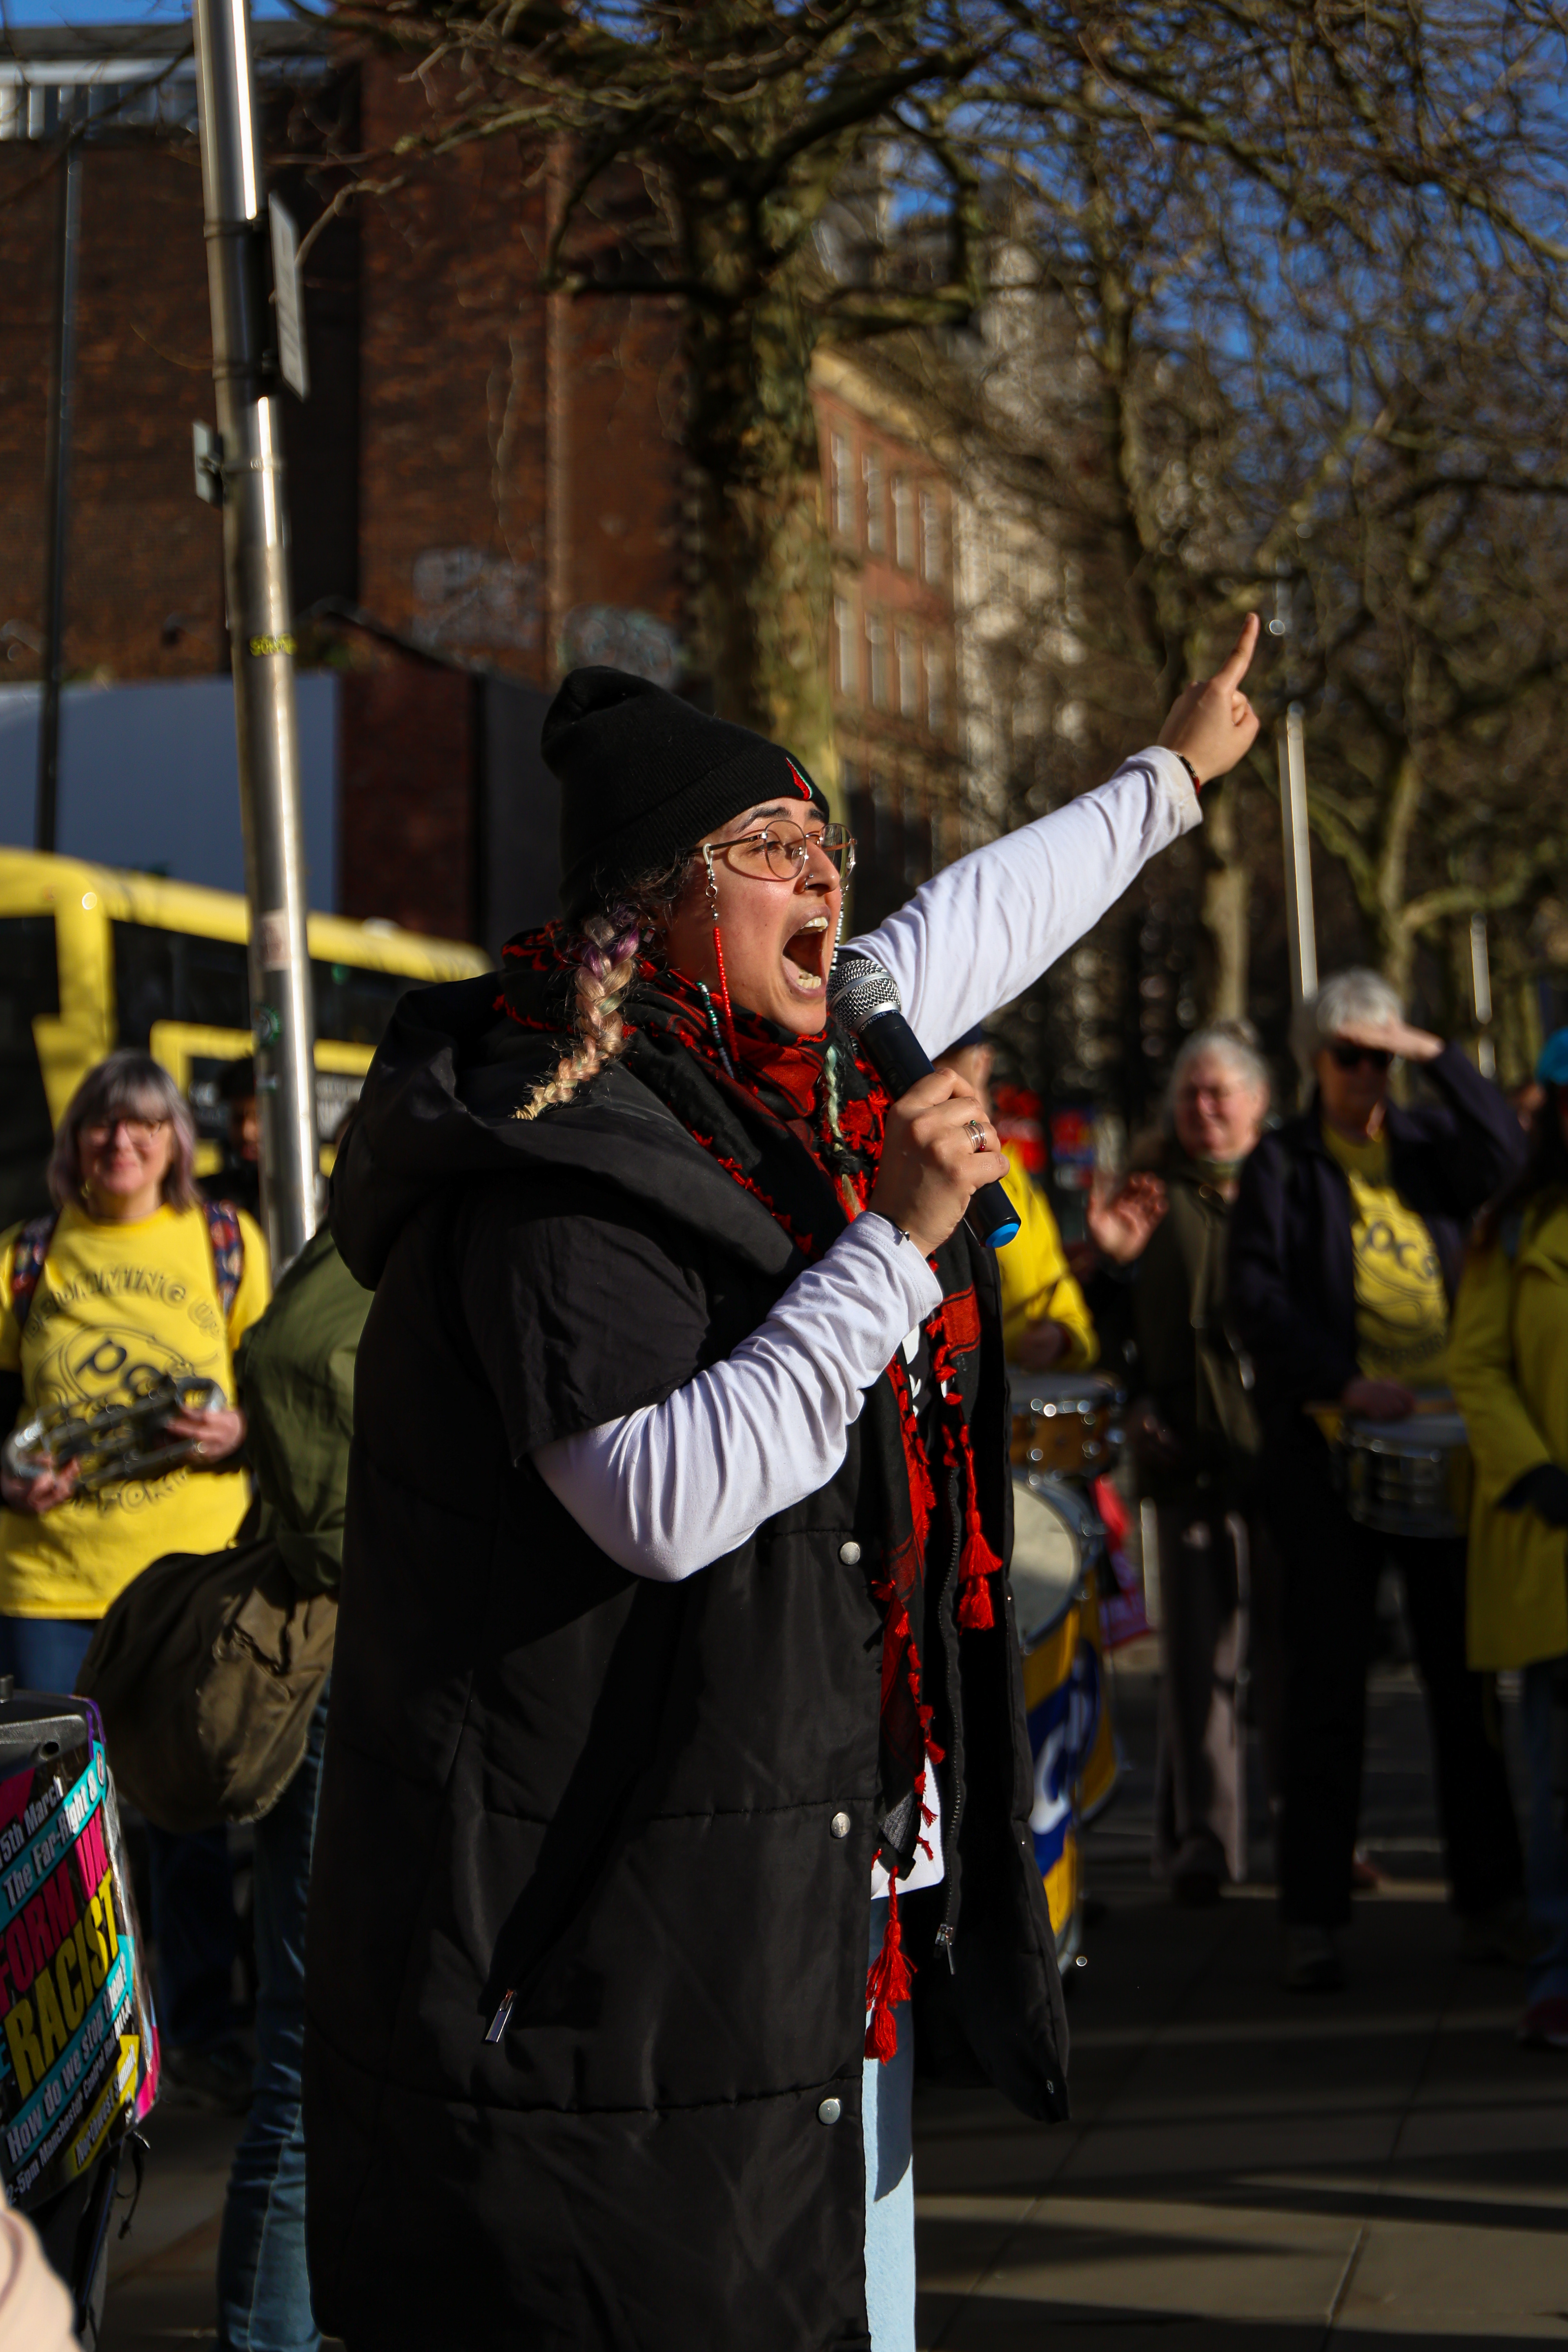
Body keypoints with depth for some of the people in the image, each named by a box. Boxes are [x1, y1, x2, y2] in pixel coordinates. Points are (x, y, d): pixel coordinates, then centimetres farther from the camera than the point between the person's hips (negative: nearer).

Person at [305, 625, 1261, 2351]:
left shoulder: (782, 1091, 10)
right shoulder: (553, 1170, -17)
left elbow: (958, 937, 29)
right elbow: (666, 1499, -29)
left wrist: (1166, 780, 42)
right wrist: (893, 1243, -24)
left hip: (819, 1893, 10)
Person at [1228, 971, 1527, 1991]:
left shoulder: (1427, 1142, 12)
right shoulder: (1281, 1164, 3)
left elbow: (1507, 1159, -8)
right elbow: (1257, 1300, -6)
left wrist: (1439, 1058, -11)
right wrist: (1345, 1384, -18)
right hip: (1331, 1447, -3)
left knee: (1463, 1672, 6)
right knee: (1328, 1684, -1)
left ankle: (1493, 1902, 12)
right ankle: (1314, 1919, 3)